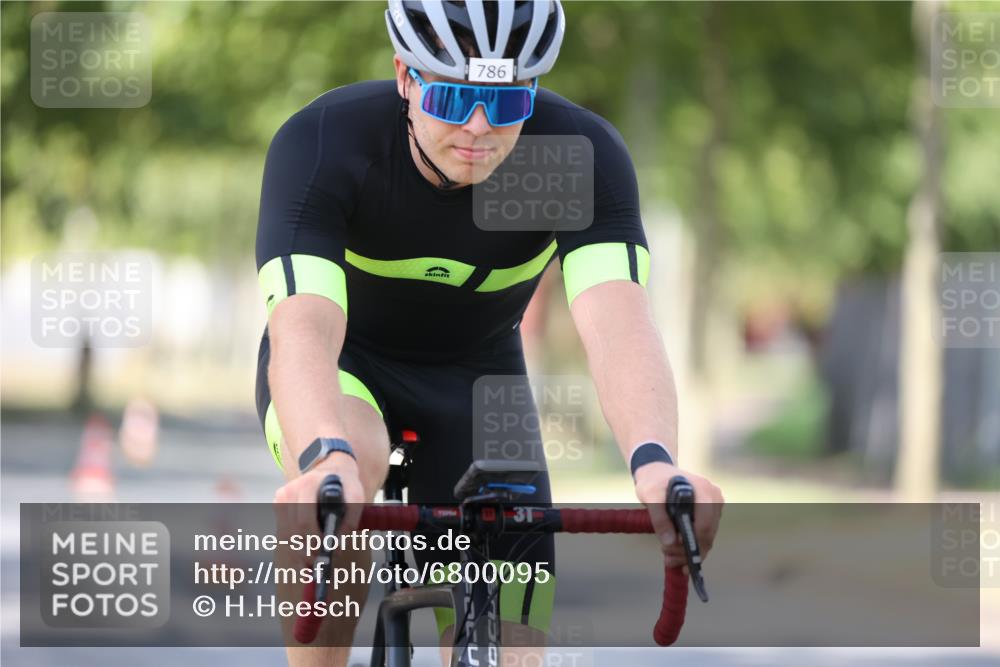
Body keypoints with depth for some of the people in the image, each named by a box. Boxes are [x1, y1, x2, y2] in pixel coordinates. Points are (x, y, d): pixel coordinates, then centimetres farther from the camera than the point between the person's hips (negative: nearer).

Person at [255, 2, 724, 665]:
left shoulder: (584, 155, -27)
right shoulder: (322, 144, -32)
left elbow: (617, 321, -41)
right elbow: (301, 329, -45)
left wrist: (654, 462, -61)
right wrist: (324, 458, -67)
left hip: (475, 375, 3)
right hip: (346, 362, -2)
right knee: (349, 464, -38)